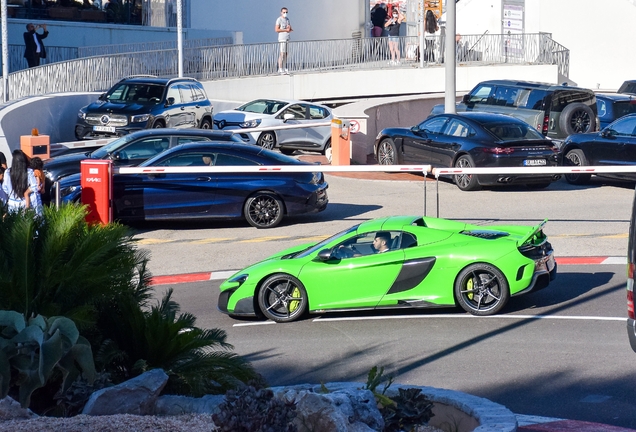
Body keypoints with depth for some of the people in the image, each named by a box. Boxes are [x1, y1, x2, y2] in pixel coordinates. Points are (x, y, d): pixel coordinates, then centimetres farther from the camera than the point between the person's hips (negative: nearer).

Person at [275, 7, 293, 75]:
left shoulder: (287, 19, 18)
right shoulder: (279, 19, -5)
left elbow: (291, 29, 19)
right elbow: (277, 29, -14)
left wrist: (289, 29, -5)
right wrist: (285, 30, -12)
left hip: (287, 38, 7)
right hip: (282, 39, -7)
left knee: (286, 54, 5)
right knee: (282, 54, -11)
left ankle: (285, 69, 6)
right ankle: (280, 69, -12)